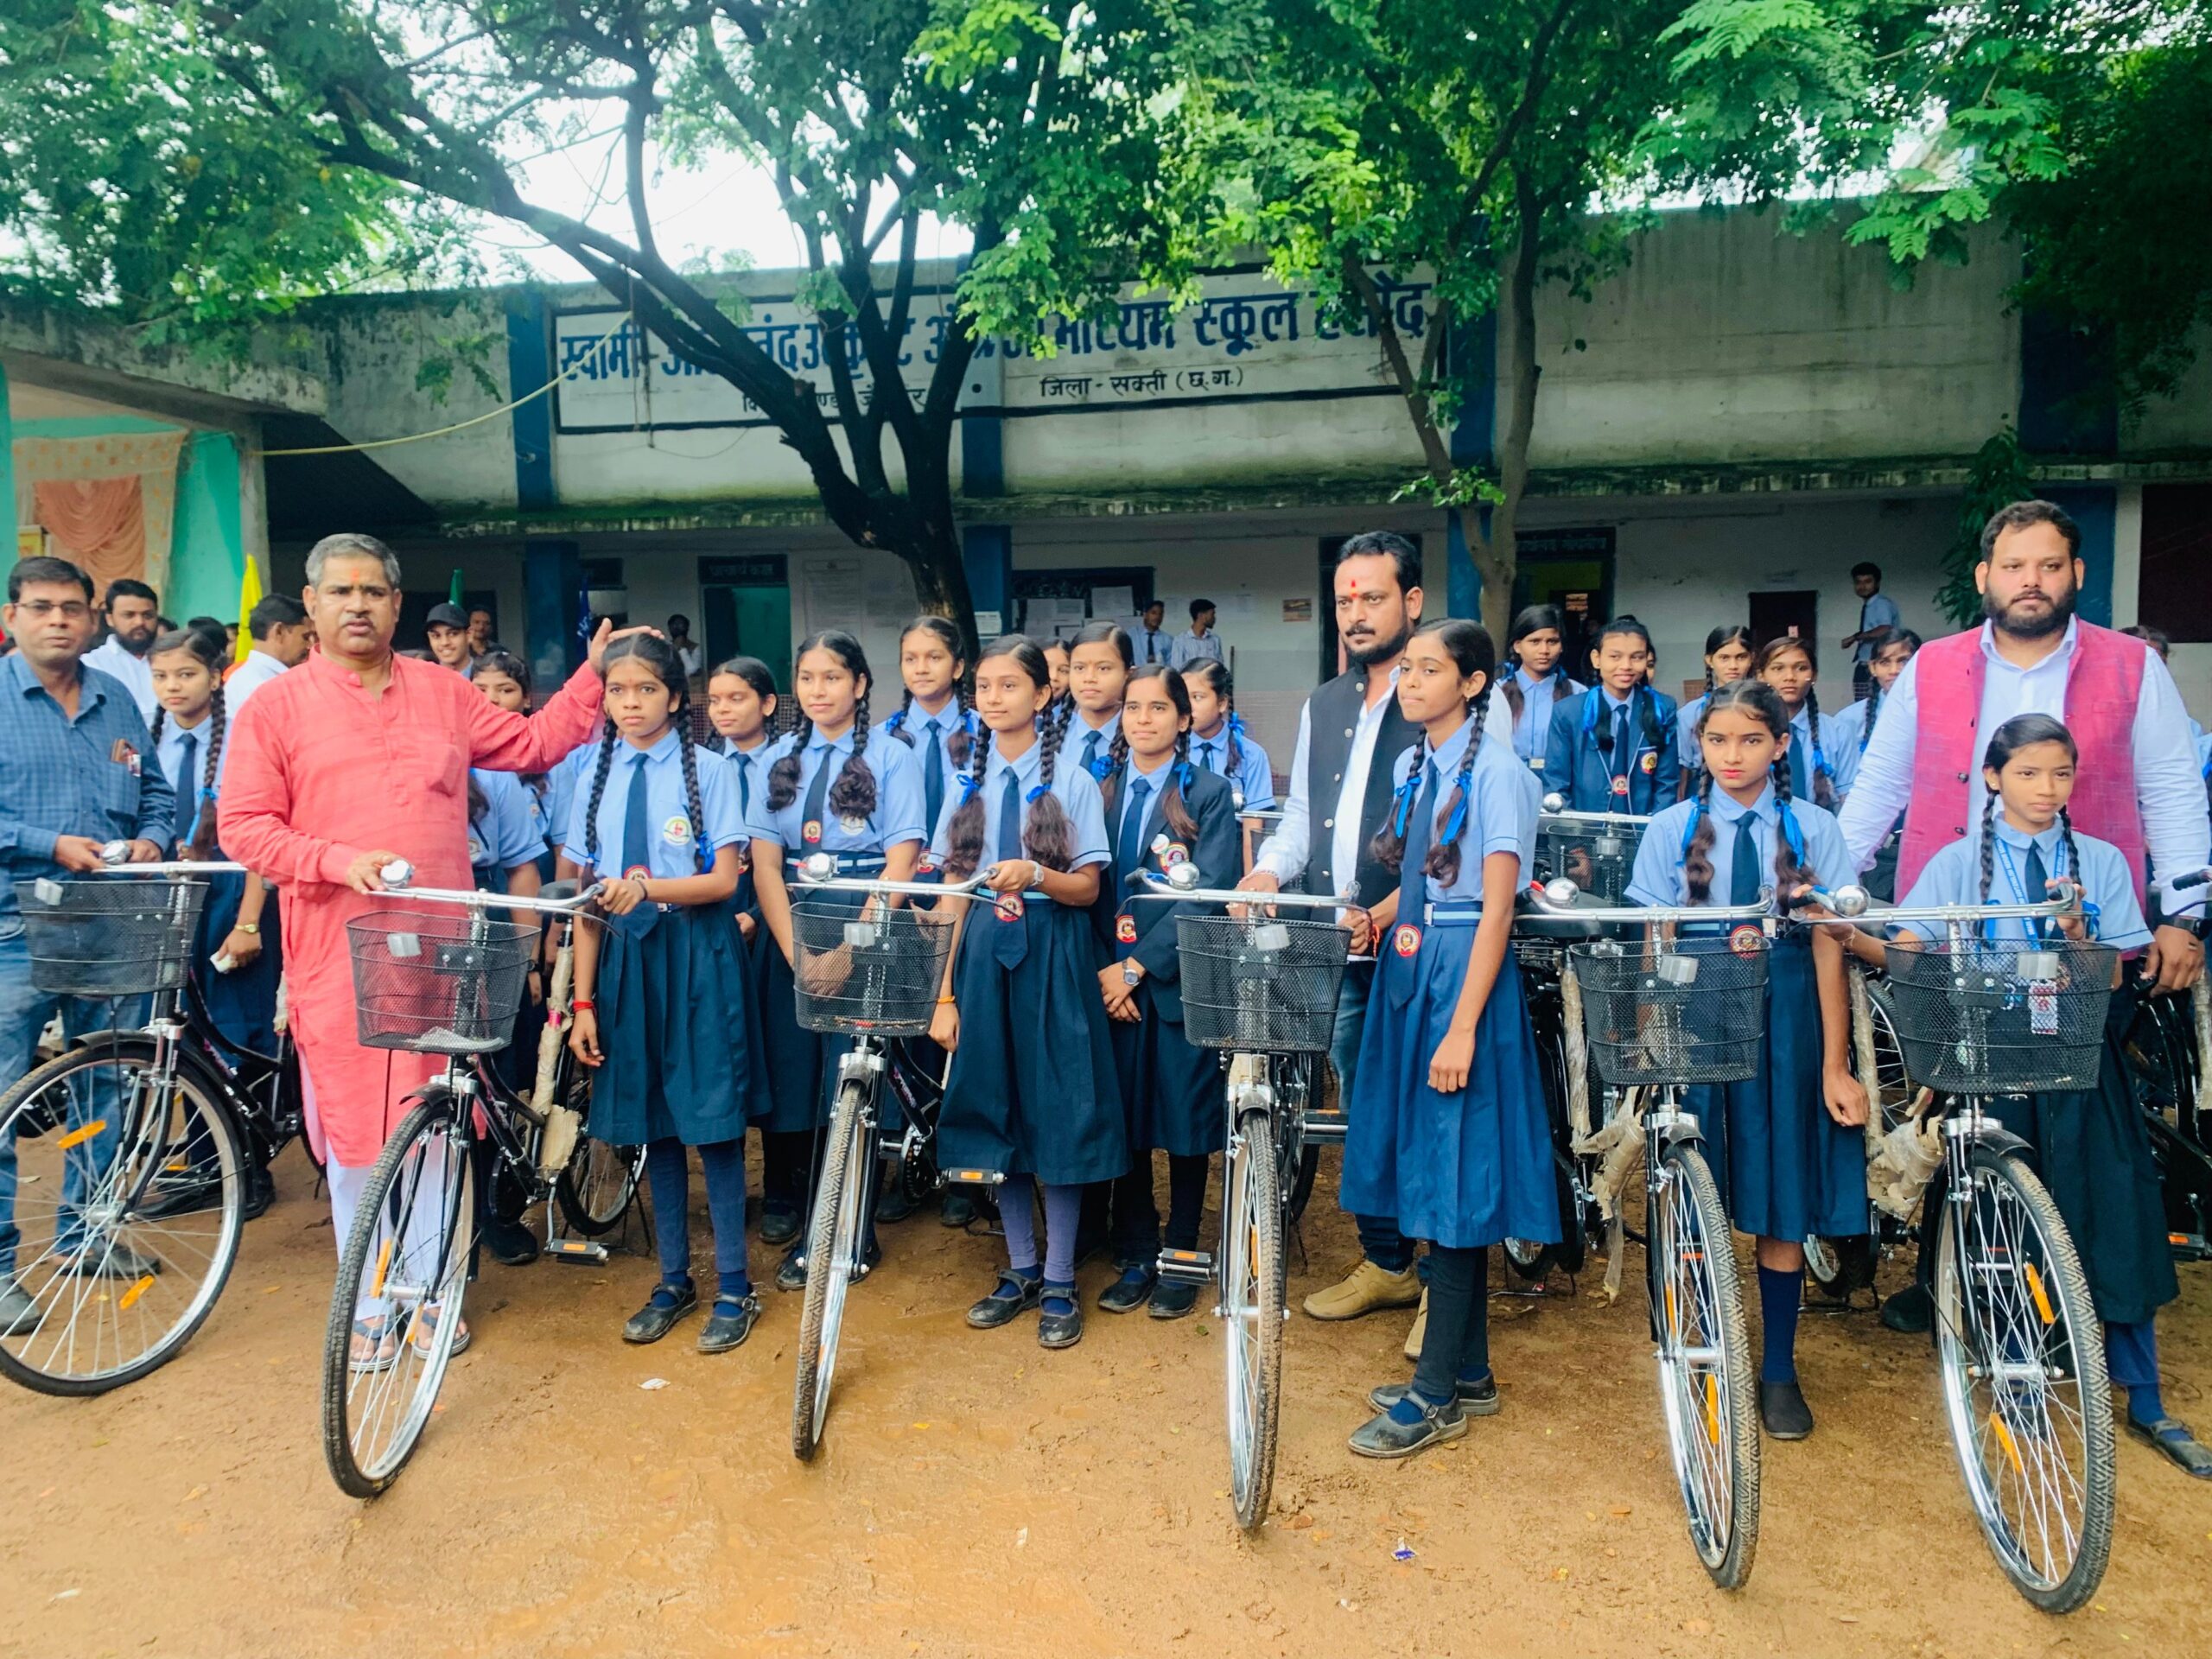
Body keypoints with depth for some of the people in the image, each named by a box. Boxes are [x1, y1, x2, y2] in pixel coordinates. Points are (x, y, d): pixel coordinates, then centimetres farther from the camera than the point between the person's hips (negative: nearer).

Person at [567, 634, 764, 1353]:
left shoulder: (709, 774, -4)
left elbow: (723, 882, -9)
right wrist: (583, 1001, 3)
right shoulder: (595, 781, 7)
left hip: (696, 958, -4)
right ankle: (674, 1281, 25)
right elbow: (587, 901, 6)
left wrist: (649, 887, -26)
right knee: (652, 1123, 11)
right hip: (626, 958, 4)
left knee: (712, 1119, 0)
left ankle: (734, 1287, 12)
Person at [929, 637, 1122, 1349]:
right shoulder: (967, 785, 7)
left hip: (1053, 955, -3)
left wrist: (1035, 875, -27)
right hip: (984, 952, 4)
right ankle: (1021, 1269, 25)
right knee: (996, 1109, 9)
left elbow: (1087, 887, -5)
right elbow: (953, 893, 6)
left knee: (1056, 1109, 0)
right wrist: (945, 993, 2)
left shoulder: (1072, 782, -3)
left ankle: (1059, 1283, 15)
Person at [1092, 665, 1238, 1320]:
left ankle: (1179, 1259, 20)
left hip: (1180, 980, -3)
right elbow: (1089, 888, 5)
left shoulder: (1210, 793, -2)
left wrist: (1138, 966, -15)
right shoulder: (1100, 791, 8)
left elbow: (1207, 895, -11)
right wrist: (1104, 970, -7)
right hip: (1113, 982, 3)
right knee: (1124, 1120, 7)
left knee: (1185, 1124, 6)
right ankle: (1135, 1258, 20)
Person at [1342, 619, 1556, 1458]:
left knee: (1455, 1174, -1)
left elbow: (1496, 908, -16)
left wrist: (1462, 1028, -20)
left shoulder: (1495, 770, -12)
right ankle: (1468, 1372, 27)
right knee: (1429, 1170, 13)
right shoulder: (1412, 766, 11)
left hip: (1465, 973, -8)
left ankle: (1436, 1394, 11)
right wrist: (1372, 917, -3)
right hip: (1407, 970, 8)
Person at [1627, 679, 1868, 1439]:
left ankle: (1779, 1371, 21)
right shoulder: (1672, 829, 3)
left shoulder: (1814, 830, 2)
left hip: (1786, 1021, 0)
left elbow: (1827, 947, -1)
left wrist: (1835, 1066, -4)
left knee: (1783, 1202, 6)